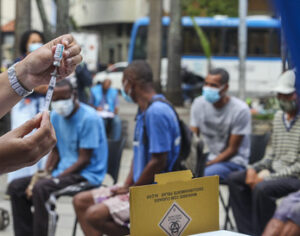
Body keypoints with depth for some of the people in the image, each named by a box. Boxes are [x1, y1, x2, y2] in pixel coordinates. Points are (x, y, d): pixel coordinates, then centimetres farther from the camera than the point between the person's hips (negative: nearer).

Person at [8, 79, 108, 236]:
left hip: (86, 174, -8)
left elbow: (84, 160, -17)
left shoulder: (89, 118, -17)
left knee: (40, 188, -31)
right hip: (63, 170, 9)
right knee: (15, 187, -3)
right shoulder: (55, 116, 8)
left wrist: (53, 179, -21)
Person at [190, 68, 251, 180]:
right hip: (208, 156, 5)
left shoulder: (240, 110, -15)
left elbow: (232, 150, -12)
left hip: (233, 160, -5)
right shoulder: (199, 104, 0)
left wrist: (207, 164, -22)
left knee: (207, 174, -36)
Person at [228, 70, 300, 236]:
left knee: (262, 188, -33)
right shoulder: (279, 117, 13)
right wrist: (254, 168, 1)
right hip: (276, 170, 9)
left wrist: (271, 177, -20)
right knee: (235, 179, -4)